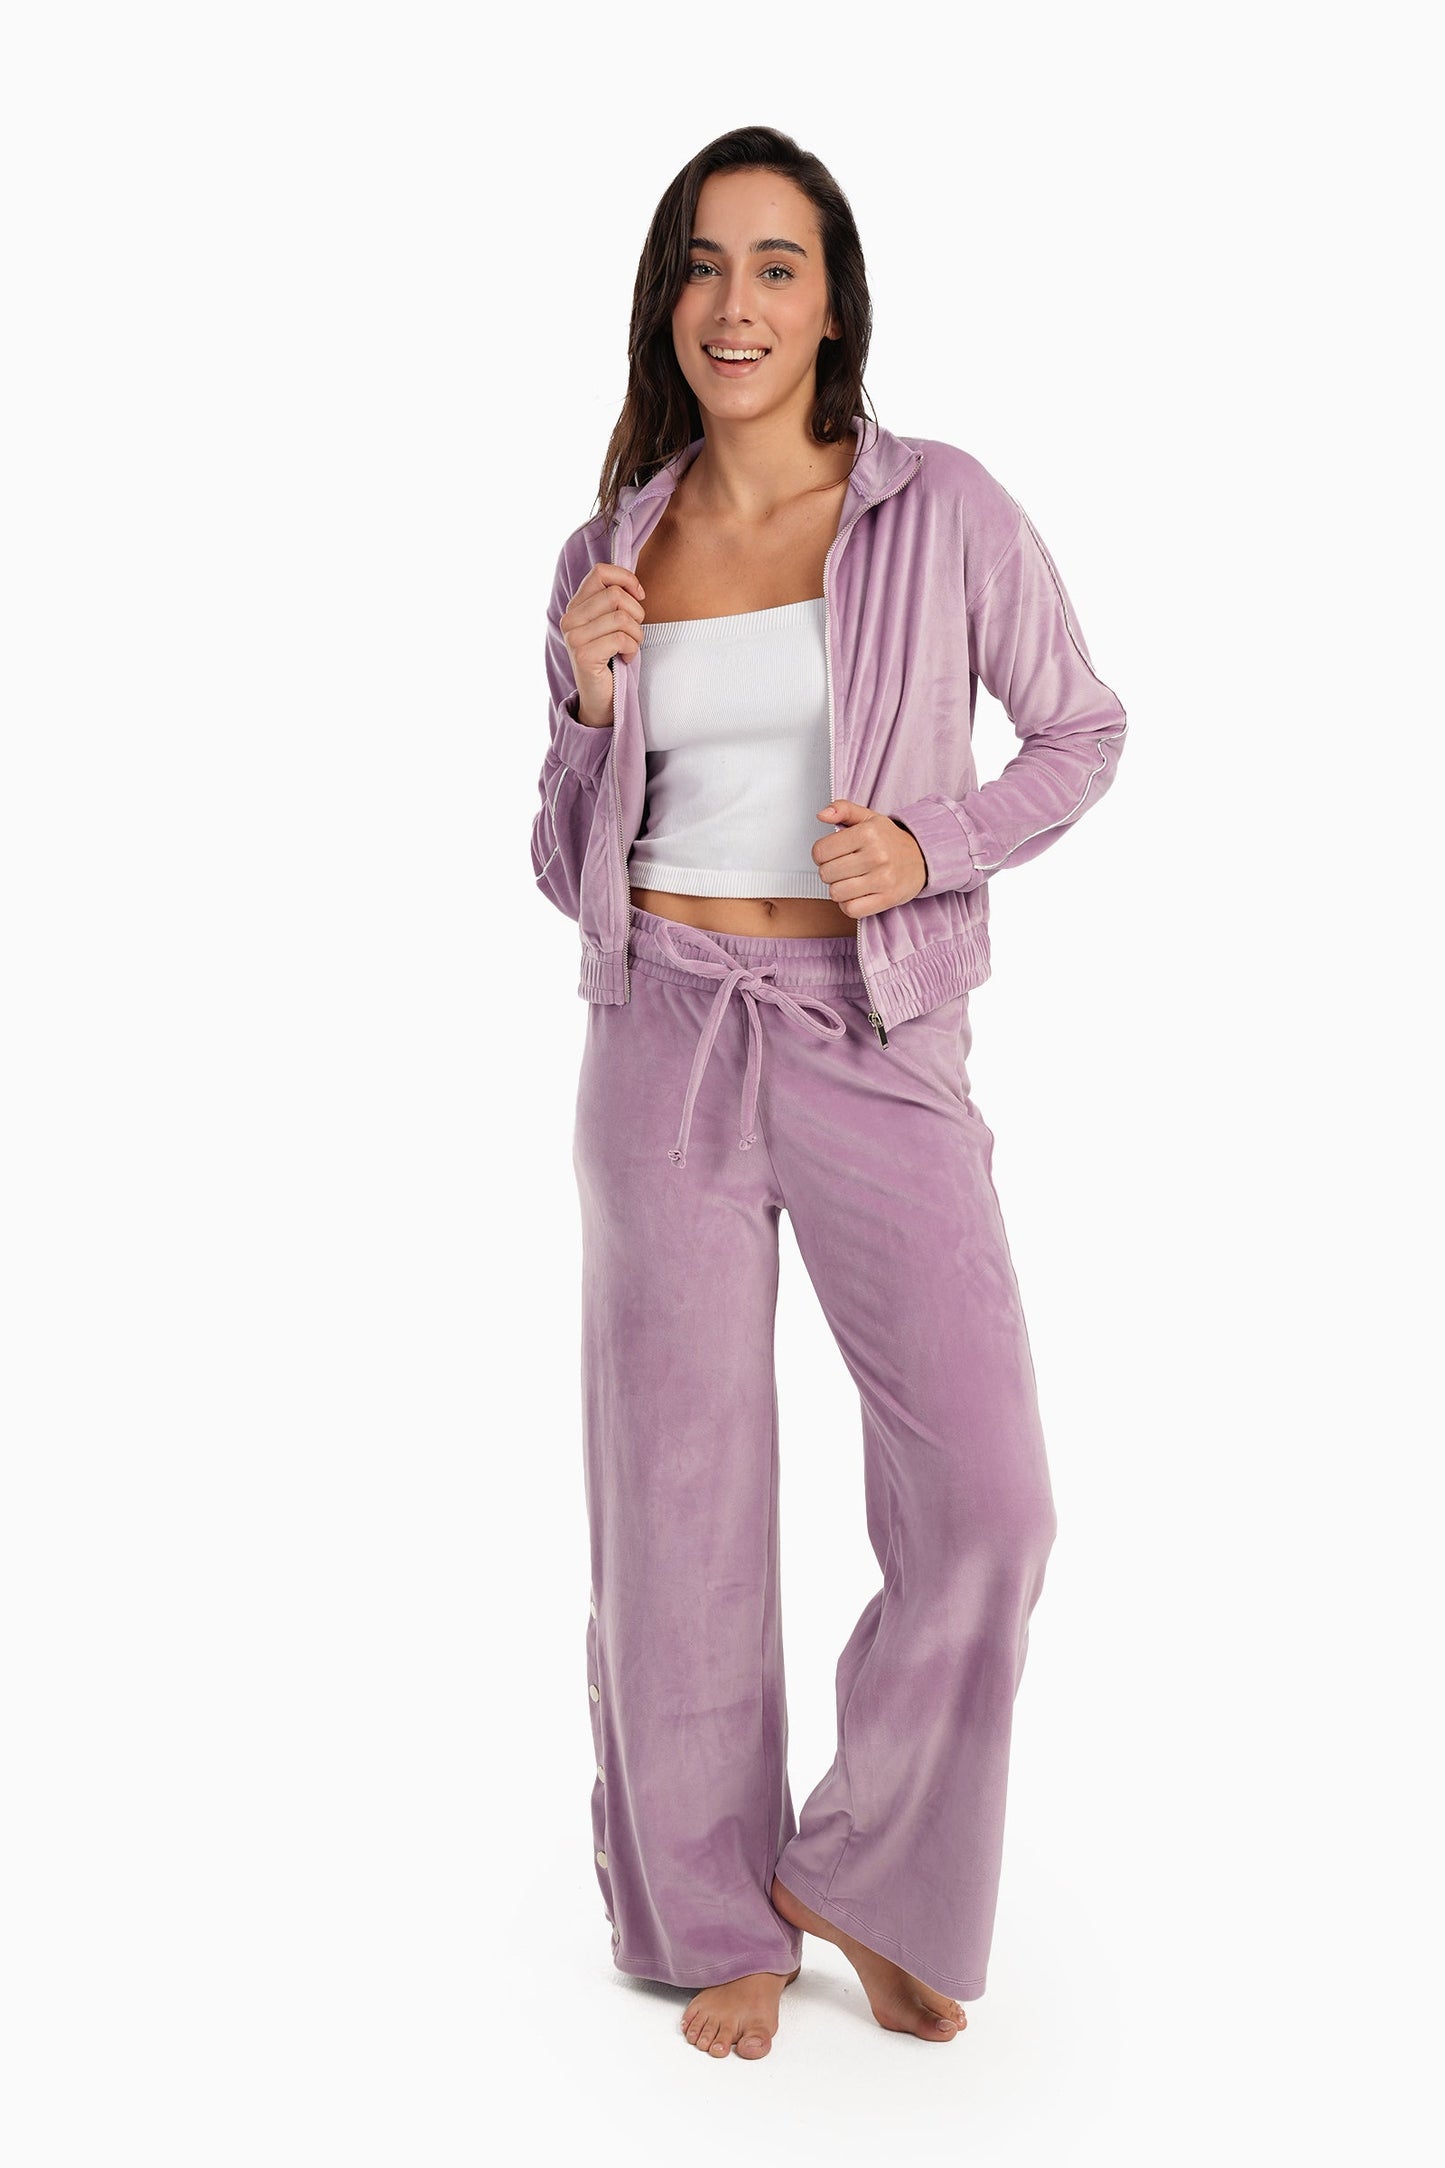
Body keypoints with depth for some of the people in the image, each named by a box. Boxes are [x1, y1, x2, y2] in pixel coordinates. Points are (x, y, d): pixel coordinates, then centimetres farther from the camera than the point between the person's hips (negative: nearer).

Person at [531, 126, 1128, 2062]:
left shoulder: (944, 511, -1)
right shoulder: (608, 555, 7)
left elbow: (1082, 731, 8)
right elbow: (573, 863, 12)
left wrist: (931, 843, -9)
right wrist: (590, 704, -8)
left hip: (878, 1046, -1)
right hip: (668, 1040, 2)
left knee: (986, 1502, -6)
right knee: (681, 1489, 6)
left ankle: (863, 1876, 20)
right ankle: (716, 1916, 26)